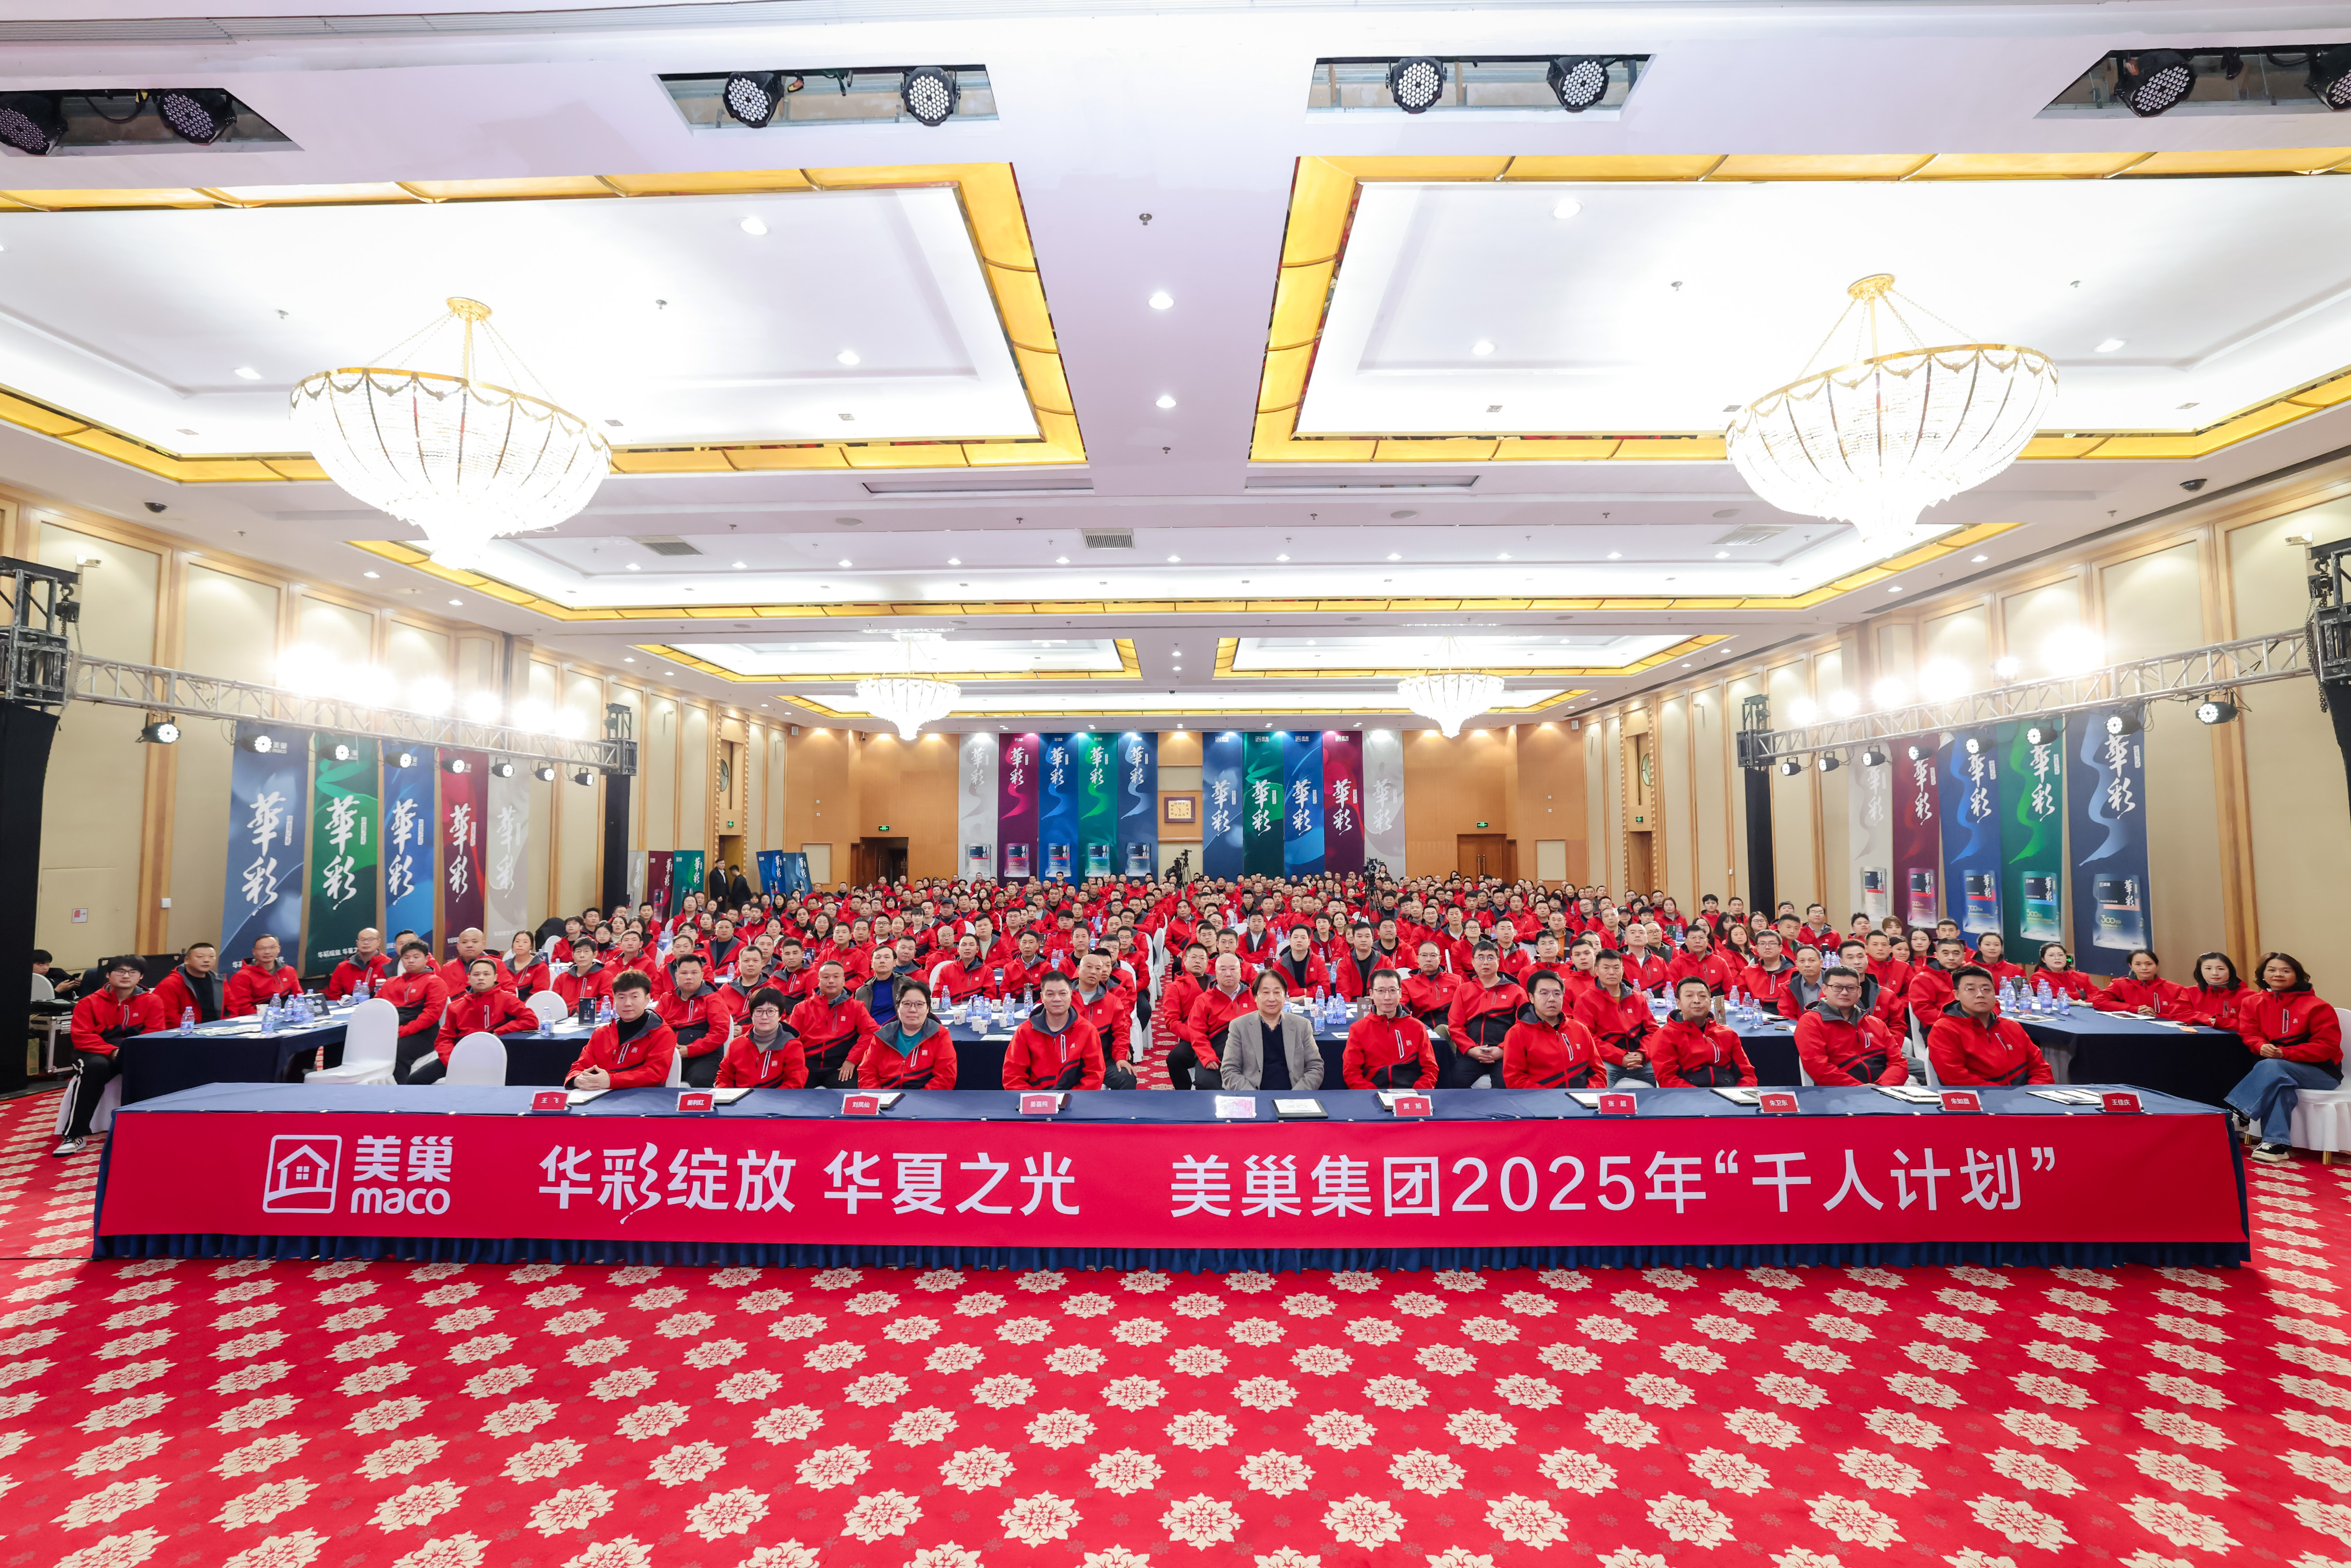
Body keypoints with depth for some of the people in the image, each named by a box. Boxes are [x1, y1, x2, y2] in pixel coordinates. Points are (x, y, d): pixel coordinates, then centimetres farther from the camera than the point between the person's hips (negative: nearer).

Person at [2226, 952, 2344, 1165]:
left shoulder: (2316, 1006, -8)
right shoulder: (2254, 1004, 6)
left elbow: (2327, 1045, -13)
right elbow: (2248, 1033, 1)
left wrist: (2284, 1053, -26)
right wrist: (2261, 1047, -24)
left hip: (2321, 1071, -3)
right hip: (2279, 1070, 3)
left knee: (2271, 1067, -34)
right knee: (2279, 1084, -34)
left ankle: (2236, 1114, -38)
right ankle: (2276, 1144, -37)